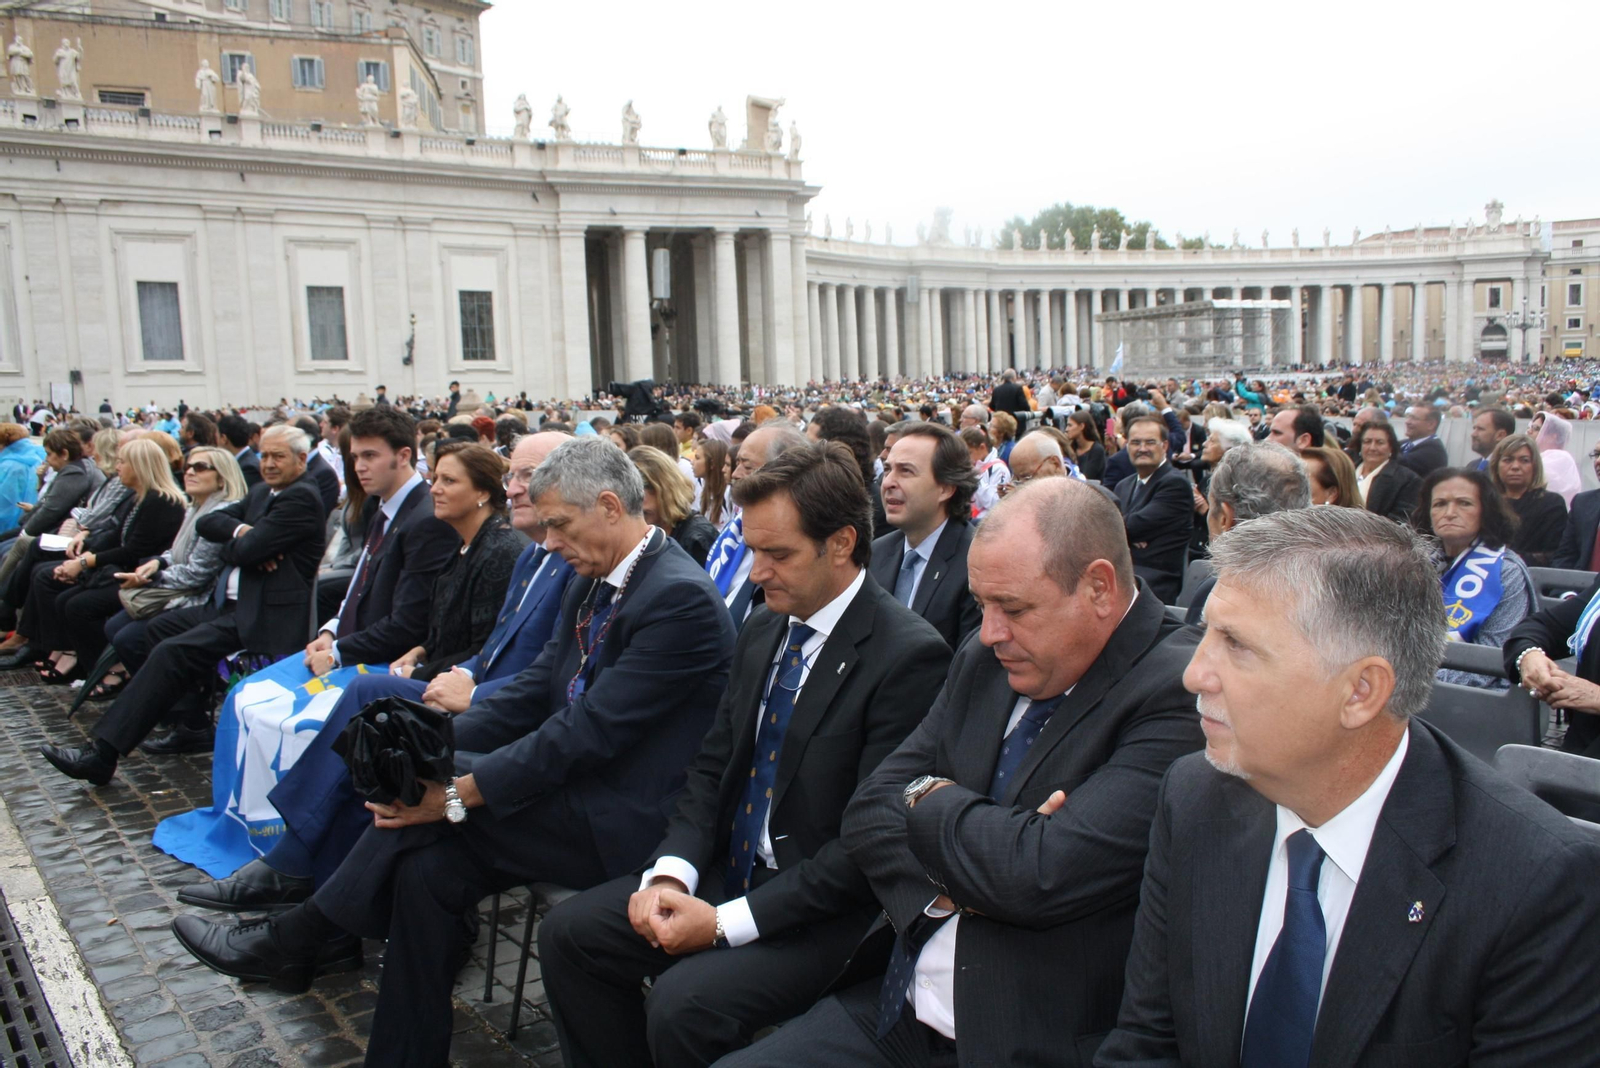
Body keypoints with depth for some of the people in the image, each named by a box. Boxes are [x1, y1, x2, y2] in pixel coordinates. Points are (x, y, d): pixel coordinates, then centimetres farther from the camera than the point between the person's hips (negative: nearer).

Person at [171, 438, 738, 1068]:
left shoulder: (681, 598, -20)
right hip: (575, 788, 9)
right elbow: (536, 690, 10)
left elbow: (591, 730, -24)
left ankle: (293, 942, 0)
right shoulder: (594, 582, 11)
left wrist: (459, 790, -23)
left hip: (622, 825, -8)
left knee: (427, 786, -17)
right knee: (427, 869, -12)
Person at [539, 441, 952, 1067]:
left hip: (824, 909, -7)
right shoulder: (762, 631, 6)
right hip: (727, 870, 8)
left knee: (685, 1002, -26)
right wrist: (670, 872, -8)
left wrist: (726, 922, -20)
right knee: (567, 933, -1)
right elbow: (713, 767, 10)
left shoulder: (910, 656, -19)